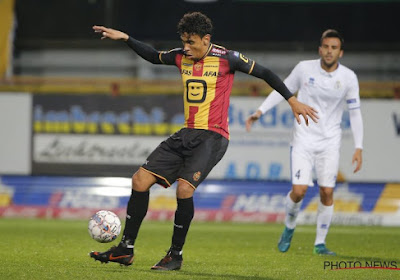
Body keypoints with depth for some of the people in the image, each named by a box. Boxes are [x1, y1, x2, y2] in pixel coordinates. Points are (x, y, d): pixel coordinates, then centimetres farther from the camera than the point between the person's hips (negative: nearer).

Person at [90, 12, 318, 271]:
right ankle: (126, 249, 4)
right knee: (141, 180, -4)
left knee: (184, 188, -25)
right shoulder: (181, 57, 8)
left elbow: (264, 73, -1)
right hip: (187, 133, 7)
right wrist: (125, 38, 19)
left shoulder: (226, 58, -8)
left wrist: (292, 101, -3)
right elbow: (154, 56, 28)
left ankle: (176, 255, -9)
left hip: (213, 136, -6)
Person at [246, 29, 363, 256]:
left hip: (330, 142, 1)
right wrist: (259, 112, 2)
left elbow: (355, 112, 2)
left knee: (327, 192, -5)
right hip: (304, 139, -1)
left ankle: (320, 243, 9)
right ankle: (289, 228, 17)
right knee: (299, 191, -12)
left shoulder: (348, 77, -4)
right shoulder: (304, 69, -5)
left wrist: (359, 148, -4)